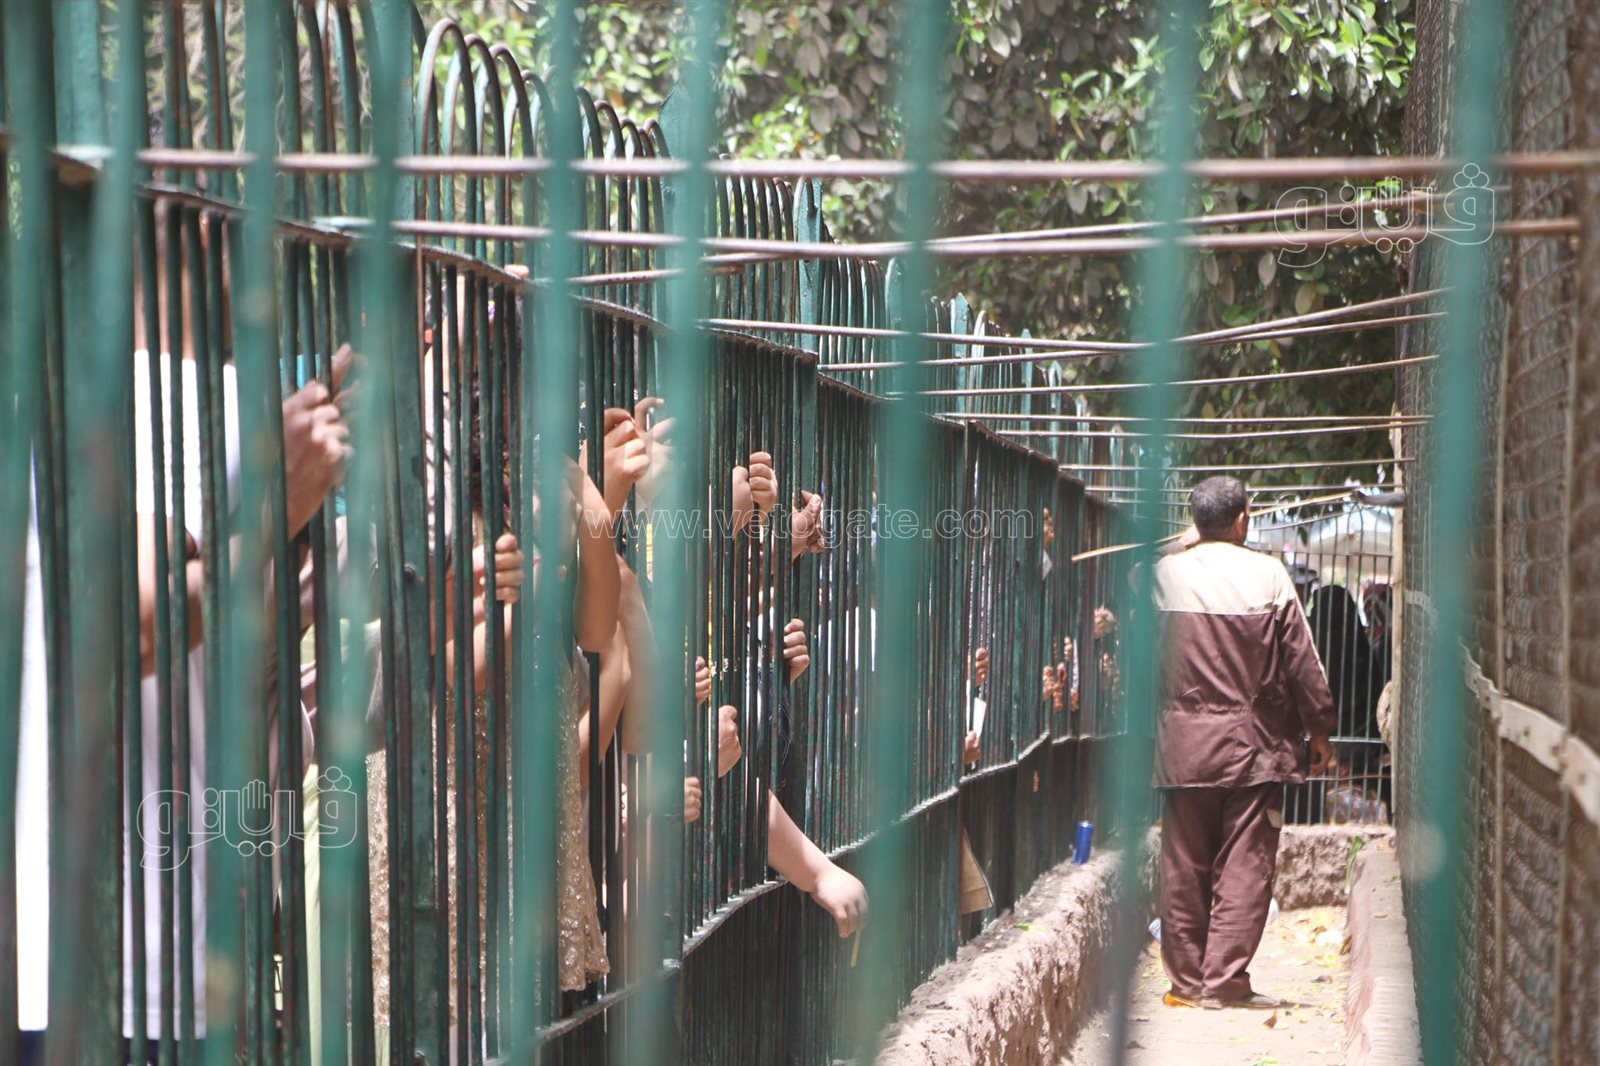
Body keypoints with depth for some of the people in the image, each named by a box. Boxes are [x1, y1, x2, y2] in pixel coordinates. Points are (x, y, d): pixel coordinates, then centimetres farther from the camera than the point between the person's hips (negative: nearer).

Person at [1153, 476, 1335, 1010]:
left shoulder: (1165, 574, 1)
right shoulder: (1268, 574, -4)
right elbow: (1301, 659, 0)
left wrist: (1147, 725, 18)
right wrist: (1319, 728, 9)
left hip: (1182, 741, 2)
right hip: (1252, 741, -2)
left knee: (1184, 865, 7)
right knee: (1245, 862, 1)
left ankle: (1188, 980, 11)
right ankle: (1225, 979, -4)